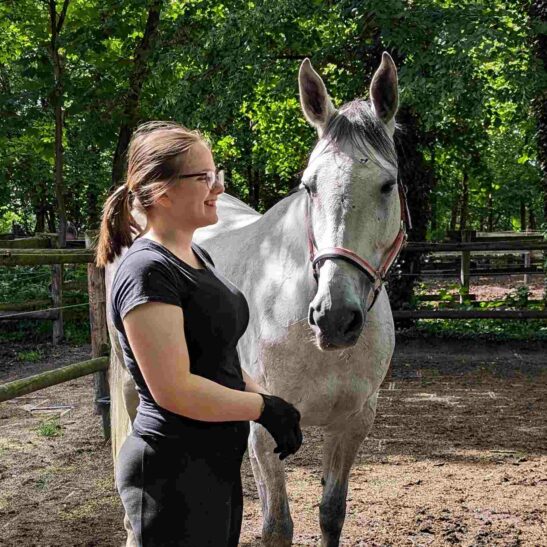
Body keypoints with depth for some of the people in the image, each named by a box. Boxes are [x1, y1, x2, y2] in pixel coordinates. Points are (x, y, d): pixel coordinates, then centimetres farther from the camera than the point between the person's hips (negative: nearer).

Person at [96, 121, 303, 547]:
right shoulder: (148, 272, -20)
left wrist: (270, 402, 0)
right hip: (175, 475, -9)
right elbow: (174, 390, -26)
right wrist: (264, 407, -15)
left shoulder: (197, 256, 9)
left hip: (219, 463, 9)